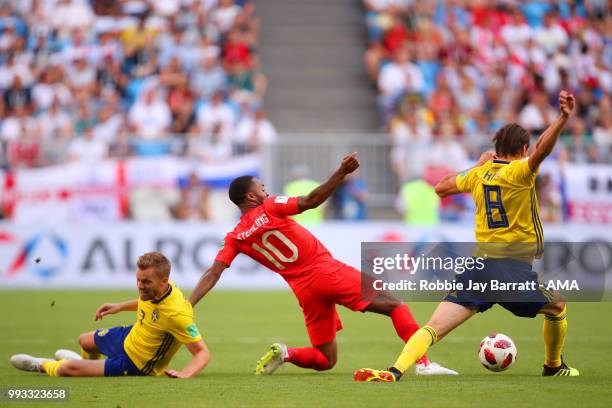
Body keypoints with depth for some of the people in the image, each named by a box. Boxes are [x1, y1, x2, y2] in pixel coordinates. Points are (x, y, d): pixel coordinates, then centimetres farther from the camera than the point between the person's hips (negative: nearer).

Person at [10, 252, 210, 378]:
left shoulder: (177, 313, -41)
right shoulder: (153, 289, -17)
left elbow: (203, 353, -35)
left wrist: (184, 374, -52)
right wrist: (120, 307, 13)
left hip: (135, 365, -7)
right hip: (128, 337, 8)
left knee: (66, 369, -10)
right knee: (85, 341, 32)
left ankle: (41, 365, 25)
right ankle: (88, 360, 69)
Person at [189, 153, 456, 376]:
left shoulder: (235, 238, 6)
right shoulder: (270, 208, -5)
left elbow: (212, 274, -1)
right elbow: (311, 201, -14)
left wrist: (187, 306, -2)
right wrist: (342, 172, -16)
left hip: (304, 291, 5)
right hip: (326, 272, -5)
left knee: (325, 360, 17)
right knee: (395, 306, 1)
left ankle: (285, 353, -10)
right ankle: (422, 362, -15)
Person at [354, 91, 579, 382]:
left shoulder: (478, 174, 13)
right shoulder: (519, 172, -3)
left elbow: (441, 188, 28)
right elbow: (542, 150, -24)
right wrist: (563, 118, -32)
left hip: (479, 263, 4)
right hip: (514, 267, -4)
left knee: (435, 327, -8)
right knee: (557, 307, 25)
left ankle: (395, 371, -29)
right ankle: (553, 366, 39)